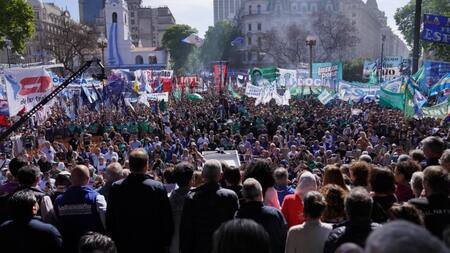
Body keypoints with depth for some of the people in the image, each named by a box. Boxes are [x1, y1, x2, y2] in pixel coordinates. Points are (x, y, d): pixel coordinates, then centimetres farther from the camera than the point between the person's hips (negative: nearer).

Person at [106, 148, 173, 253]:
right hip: (152, 244, -2)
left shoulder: (116, 187, -8)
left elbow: (110, 219, 1)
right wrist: (166, 243, 2)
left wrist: (114, 240, 13)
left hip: (124, 245, 2)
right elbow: (167, 219, -11)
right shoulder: (158, 187, -15)